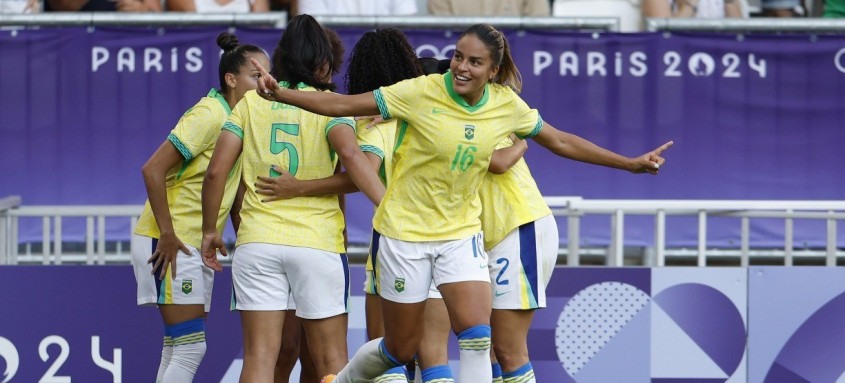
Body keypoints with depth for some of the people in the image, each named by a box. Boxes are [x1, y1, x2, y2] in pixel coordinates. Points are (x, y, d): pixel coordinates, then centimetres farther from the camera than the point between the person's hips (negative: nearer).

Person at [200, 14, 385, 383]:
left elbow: (216, 170, 1)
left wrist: (210, 230, 11)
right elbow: (351, 154, -19)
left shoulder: (251, 103, 7)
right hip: (318, 242, -2)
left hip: (257, 242, 2)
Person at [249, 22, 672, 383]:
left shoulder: (507, 105, -5)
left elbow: (561, 141, 8)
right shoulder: (422, 92, -17)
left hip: (461, 232, 3)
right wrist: (279, 94, -27)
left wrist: (631, 164, 8)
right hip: (406, 232, -3)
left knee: (477, 336, -14)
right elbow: (344, 105, -16)